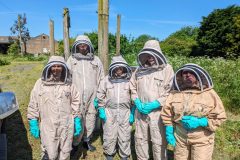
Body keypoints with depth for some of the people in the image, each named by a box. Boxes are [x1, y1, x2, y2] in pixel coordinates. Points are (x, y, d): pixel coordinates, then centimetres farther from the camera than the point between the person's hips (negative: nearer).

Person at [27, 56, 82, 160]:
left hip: (66, 126, 2)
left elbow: (75, 103, 4)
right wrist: (33, 124, 0)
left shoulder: (69, 84, -1)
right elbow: (33, 105, 0)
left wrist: (77, 121, 3)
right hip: (48, 127, -1)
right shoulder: (40, 83, -5)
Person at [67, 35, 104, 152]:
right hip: (77, 97, -1)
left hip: (92, 96, 2)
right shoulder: (71, 60, 5)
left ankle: (86, 140, 30)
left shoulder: (96, 60, 6)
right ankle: (75, 143, 20)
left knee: (91, 118, 9)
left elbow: (101, 79, 9)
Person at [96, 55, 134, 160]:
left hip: (125, 112, 0)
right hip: (109, 112, 0)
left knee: (125, 136, 10)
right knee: (109, 135, 10)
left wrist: (133, 112, 0)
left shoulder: (129, 80, -1)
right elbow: (100, 95, 5)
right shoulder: (107, 79, 0)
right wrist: (101, 110, 0)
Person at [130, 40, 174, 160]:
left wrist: (154, 105, -15)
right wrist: (137, 102, -3)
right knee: (140, 138, 18)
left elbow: (169, 92, -9)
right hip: (140, 110, 4)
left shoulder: (167, 69, -5)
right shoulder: (140, 69, 7)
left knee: (158, 141, 7)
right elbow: (133, 87, 12)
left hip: (157, 111, -4)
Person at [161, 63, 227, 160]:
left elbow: (220, 117, -7)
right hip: (180, 137, 2)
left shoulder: (209, 94, -9)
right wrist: (169, 132, -3)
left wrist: (200, 122, -19)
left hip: (202, 139, -2)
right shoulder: (175, 93, -4)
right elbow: (167, 113, 1)